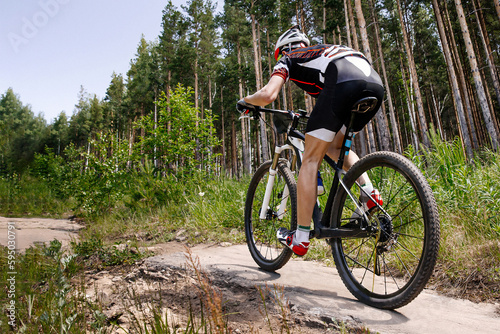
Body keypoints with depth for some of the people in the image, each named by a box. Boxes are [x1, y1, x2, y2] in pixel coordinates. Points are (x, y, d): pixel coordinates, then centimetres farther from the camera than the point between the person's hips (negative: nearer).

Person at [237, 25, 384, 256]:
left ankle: (300, 238, 4)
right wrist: (318, 118, 57)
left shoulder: (288, 59, 23)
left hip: (344, 83, -7)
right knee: (335, 146, 26)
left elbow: (268, 94, 5)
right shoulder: (321, 52, 41)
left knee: (311, 160, 1)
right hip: (376, 83, 7)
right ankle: (369, 192, 8)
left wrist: (245, 102, 25)